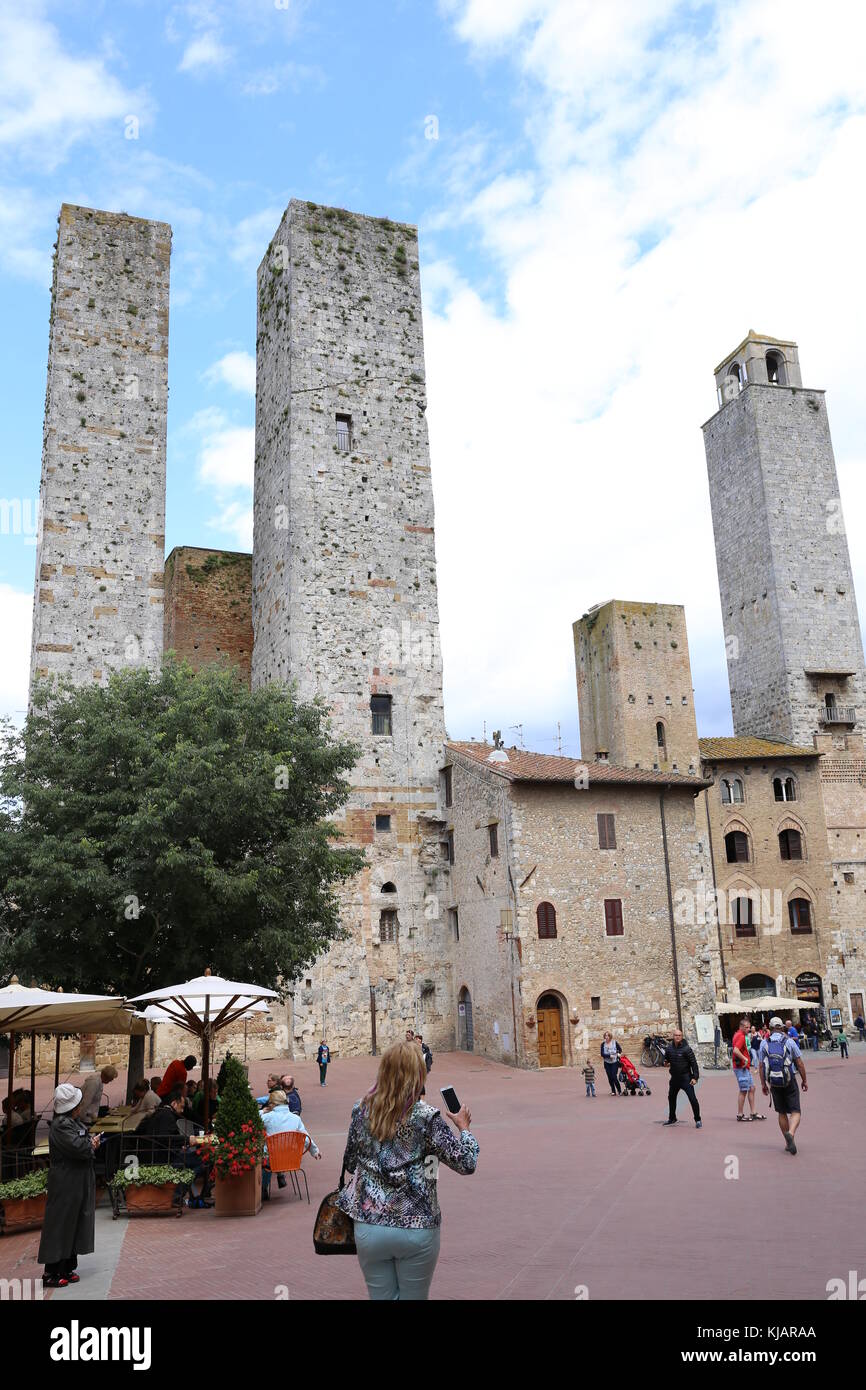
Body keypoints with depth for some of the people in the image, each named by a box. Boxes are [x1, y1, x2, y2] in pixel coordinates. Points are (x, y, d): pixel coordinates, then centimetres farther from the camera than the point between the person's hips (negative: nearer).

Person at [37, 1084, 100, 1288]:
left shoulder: (74, 1122, 11)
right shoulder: (61, 1125, -21)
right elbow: (78, 1147, -28)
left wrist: (90, 1142, -4)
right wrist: (92, 1144, -8)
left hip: (78, 1183, 10)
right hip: (65, 1185, -10)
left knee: (73, 1225, 14)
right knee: (60, 1227, -2)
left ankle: (67, 1268, 23)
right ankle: (51, 1274, 6)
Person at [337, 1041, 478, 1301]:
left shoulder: (362, 1109, -2)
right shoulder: (425, 1116, -13)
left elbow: (350, 1164, 10)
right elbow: (466, 1163, -9)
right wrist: (463, 1127, 7)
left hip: (369, 1227, 3)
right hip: (416, 1229, -2)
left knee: (382, 1297, 16)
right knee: (413, 1297, 16)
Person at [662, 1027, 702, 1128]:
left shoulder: (686, 1049, -14)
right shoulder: (669, 1048, 2)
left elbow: (694, 1063, -13)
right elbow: (666, 1058, 19)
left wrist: (695, 1077, -18)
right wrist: (666, 1063, -5)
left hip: (685, 1077, -6)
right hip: (674, 1077, 6)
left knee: (692, 1098, -13)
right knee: (671, 1097, 19)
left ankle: (698, 1120, 2)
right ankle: (672, 1118, 37)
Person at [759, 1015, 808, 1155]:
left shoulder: (764, 1044, 2)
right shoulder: (789, 1041, -4)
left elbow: (762, 1066, 3)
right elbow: (799, 1063, -2)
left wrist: (763, 1084, 11)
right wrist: (804, 1080, 9)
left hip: (774, 1084, 3)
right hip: (789, 1081, -3)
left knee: (782, 1113, 15)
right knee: (795, 1112, 0)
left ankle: (788, 1142, 18)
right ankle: (790, 1134, -26)